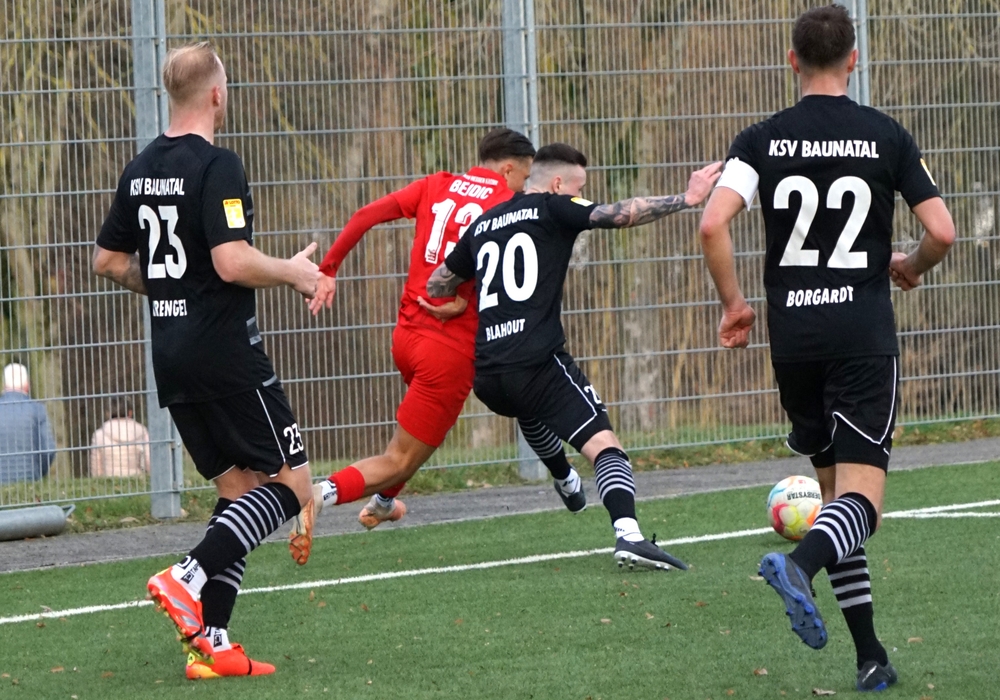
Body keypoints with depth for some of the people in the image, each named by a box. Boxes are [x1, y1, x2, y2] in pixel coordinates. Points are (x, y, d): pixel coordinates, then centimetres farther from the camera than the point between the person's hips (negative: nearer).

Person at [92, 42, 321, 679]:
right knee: (293, 485, -1)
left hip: (173, 360, 8)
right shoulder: (217, 165, -15)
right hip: (228, 355, -8)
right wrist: (294, 273, -7)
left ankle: (208, 644, 3)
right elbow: (232, 261, -24)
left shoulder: (141, 169, 10)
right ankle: (189, 579, -17)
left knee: (238, 491, 13)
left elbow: (108, 261, 17)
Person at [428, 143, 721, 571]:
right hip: (537, 363, -7)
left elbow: (436, 286, 29)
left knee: (535, 410, 41)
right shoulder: (552, 209, 3)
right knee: (604, 444, -13)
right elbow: (620, 215, -9)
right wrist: (685, 199, -8)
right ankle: (628, 535, -34)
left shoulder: (483, 224, 21)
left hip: (486, 375, 7)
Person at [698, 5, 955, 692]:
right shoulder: (887, 136, -1)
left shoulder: (763, 140, 1)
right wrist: (910, 268, 18)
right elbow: (942, 231, -4)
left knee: (834, 486, 15)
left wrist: (734, 303, 3)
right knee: (863, 495, -6)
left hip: (792, 332, 3)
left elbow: (713, 224, -11)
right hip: (864, 332, -3)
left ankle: (871, 657, 12)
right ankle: (800, 564, -39)